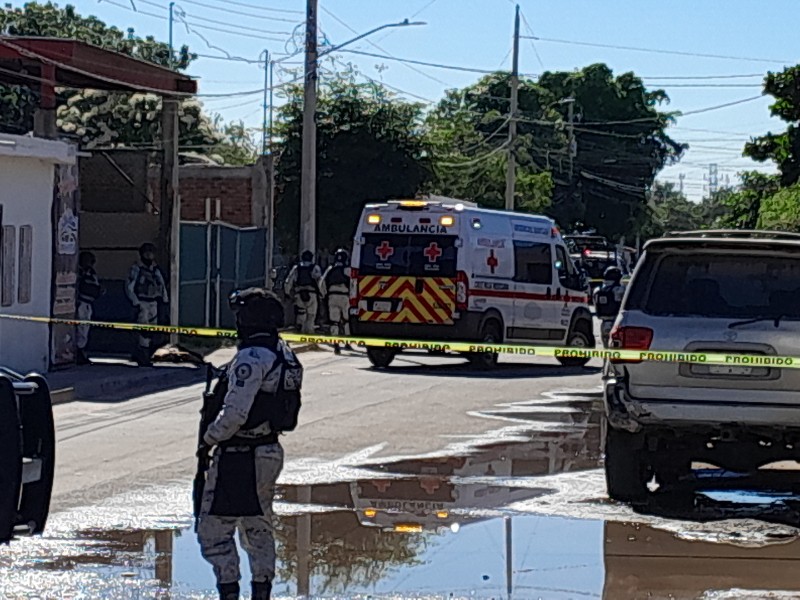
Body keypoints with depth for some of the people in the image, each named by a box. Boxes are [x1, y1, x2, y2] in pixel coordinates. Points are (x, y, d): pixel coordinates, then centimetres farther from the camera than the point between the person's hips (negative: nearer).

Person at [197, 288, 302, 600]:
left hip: (238, 455, -9)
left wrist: (210, 437, -7)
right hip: (271, 451, 9)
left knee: (214, 528, -2)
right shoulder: (285, 355, 8)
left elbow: (235, 413, -25)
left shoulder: (252, 358, -20)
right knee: (259, 528, 20)